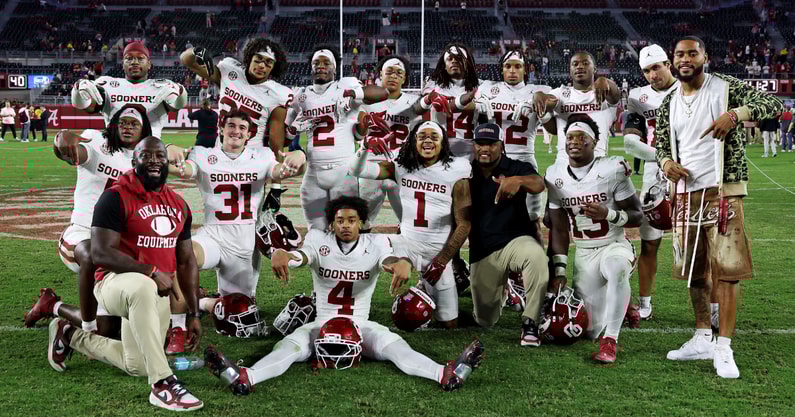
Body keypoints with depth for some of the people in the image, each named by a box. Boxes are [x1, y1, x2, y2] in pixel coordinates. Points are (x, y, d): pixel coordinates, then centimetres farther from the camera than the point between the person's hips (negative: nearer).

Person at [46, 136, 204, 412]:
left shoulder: (178, 205, 8)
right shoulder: (116, 198, -12)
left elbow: (186, 261, 12)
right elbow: (101, 254, -19)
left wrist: (194, 313, 8)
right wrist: (151, 272, -25)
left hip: (157, 293, 7)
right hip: (116, 281, -7)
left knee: (137, 367, 14)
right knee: (143, 288, -43)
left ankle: (72, 336, 37)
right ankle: (163, 384, -38)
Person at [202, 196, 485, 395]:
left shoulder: (375, 244, -3)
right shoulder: (319, 241, -5)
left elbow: (388, 260, -25)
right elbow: (300, 256, -27)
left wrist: (402, 263, -53)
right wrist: (281, 254, -53)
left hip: (361, 324, 1)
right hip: (321, 324, 0)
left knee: (396, 346, -25)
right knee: (289, 346, -27)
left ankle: (447, 375, -45)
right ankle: (244, 379, -51)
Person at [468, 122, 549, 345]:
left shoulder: (516, 168, -5)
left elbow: (538, 184, -28)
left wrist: (518, 180, -50)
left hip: (516, 240, -3)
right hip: (482, 252, 4)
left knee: (536, 257, -40)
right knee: (484, 320, 10)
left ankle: (530, 324, -25)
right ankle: (501, 289, 46)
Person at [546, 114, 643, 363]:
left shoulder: (613, 170, -12)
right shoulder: (555, 176, -1)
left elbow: (637, 215, -7)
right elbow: (559, 229, 3)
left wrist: (608, 214, -26)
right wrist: (559, 270, -2)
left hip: (614, 246, -3)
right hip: (583, 254, 3)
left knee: (617, 269, -41)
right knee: (594, 330, -1)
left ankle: (609, 342, -27)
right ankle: (622, 305, 35)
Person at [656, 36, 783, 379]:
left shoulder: (726, 88, -3)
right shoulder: (670, 103, 12)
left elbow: (774, 105, -10)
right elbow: (662, 143, 18)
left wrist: (735, 114, -27)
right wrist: (666, 162, -5)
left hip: (722, 191, -5)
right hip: (686, 192, 5)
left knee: (727, 269, -8)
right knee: (694, 270, 11)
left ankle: (724, 348, -2)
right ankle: (703, 339, 23)